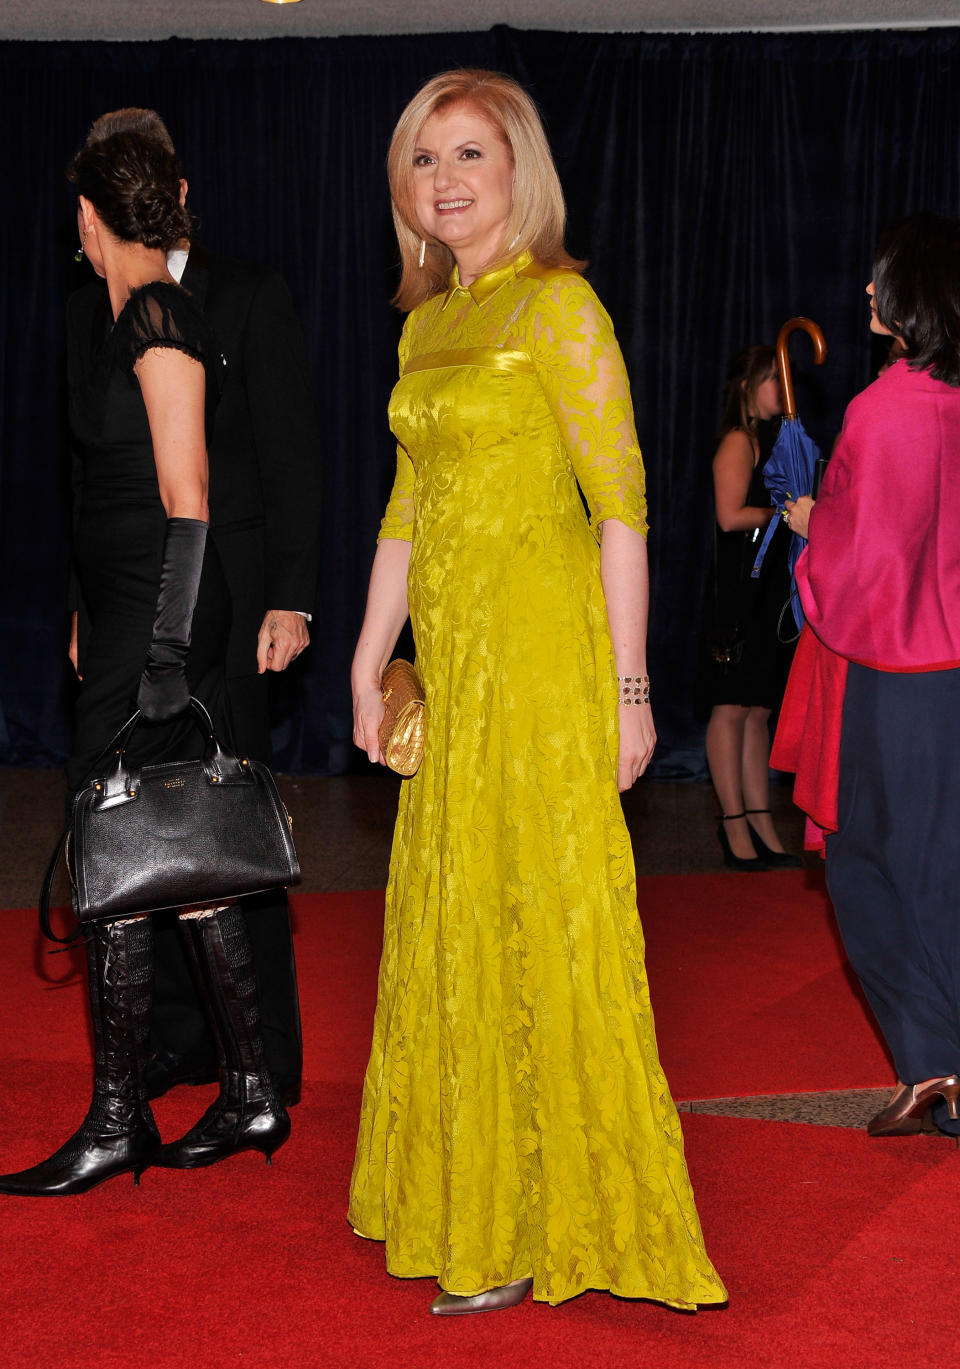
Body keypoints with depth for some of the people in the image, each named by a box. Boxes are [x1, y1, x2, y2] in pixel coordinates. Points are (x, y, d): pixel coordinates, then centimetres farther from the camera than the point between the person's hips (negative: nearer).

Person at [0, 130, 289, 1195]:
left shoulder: (157, 319, -12)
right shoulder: (151, 317, 14)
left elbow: (186, 501, -17)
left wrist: (166, 656, -18)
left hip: (154, 621, -9)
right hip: (139, 618, 9)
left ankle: (115, 1123, 5)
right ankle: (249, 1093, 19)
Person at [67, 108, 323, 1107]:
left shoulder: (248, 300, -1)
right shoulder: (91, 312, 13)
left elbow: (292, 455, -4)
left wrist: (292, 601, -11)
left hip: (222, 597, -5)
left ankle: (264, 1061, 8)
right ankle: (177, 1035, 19)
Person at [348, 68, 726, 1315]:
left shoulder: (556, 303, -8)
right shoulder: (427, 323, 14)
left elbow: (622, 502, -12)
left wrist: (629, 688, -16)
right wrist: (368, 663, 17)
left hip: (542, 649, -8)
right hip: (454, 654, 8)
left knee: (539, 921, -2)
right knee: (456, 923, 13)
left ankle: (548, 1227, 10)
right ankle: (474, 1196, 27)